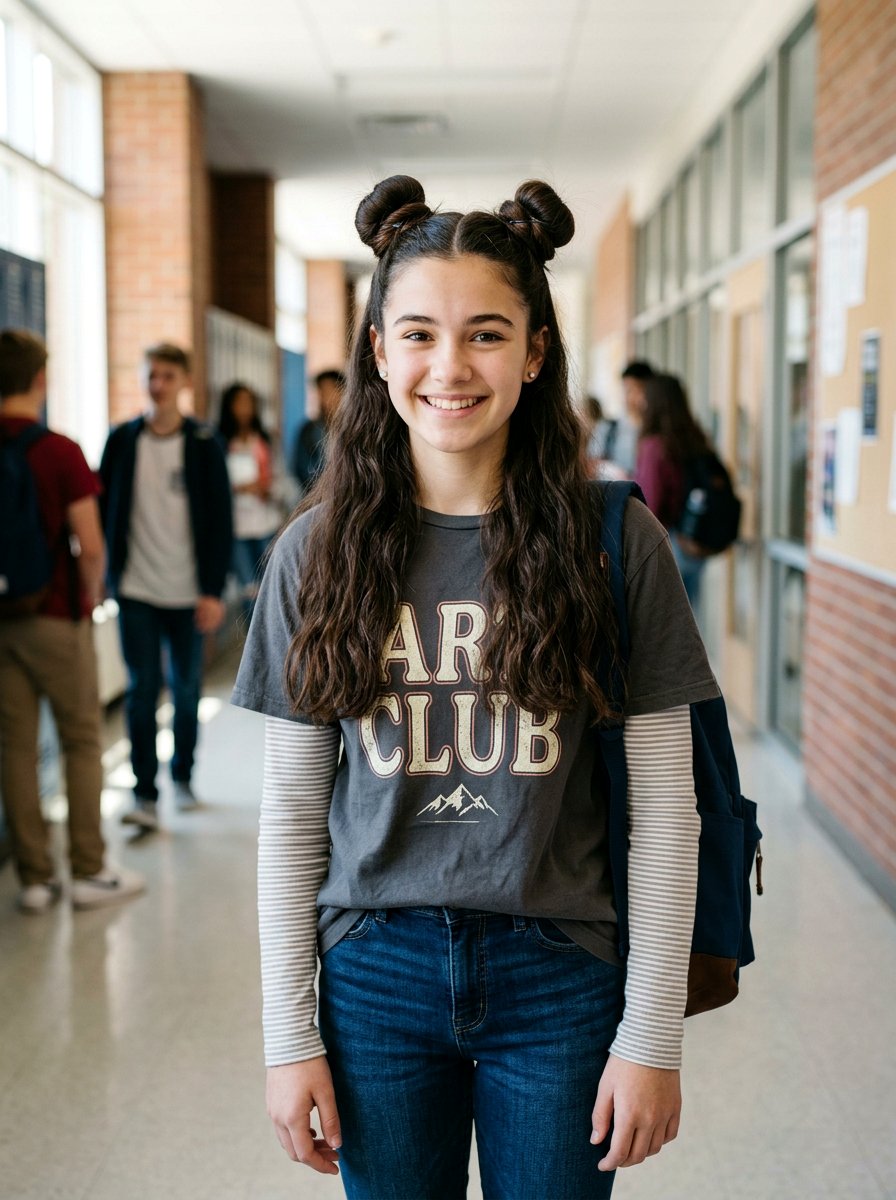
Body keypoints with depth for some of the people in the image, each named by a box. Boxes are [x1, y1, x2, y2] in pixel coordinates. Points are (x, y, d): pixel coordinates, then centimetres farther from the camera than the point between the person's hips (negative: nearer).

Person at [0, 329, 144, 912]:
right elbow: (90, 545, -15)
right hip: (57, 617, -4)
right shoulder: (59, 451, -12)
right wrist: (90, 599, 2)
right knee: (82, 742, 8)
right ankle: (90, 872, 12)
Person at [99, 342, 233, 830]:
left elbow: (220, 521, -3)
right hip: (136, 590, 0)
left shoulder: (204, 444, -2)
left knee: (187, 689, 10)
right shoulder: (122, 440, 2)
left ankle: (182, 777, 28)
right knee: (142, 689, -1)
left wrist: (213, 590, -8)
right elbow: (105, 510, 6)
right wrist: (109, 571, -2)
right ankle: (145, 794, 4)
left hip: (188, 591, 0)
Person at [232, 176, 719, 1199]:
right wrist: (288, 1037, 0)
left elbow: (663, 812, -5)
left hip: (559, 976, -1)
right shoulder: (319, 550, -2)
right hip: (376, 971, 1)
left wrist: (652, 1035, -5)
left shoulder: (616, 544, -7)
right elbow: (290, 813, 1)